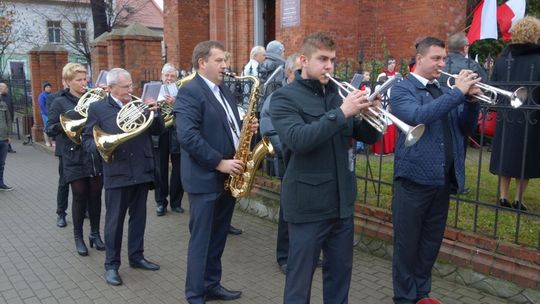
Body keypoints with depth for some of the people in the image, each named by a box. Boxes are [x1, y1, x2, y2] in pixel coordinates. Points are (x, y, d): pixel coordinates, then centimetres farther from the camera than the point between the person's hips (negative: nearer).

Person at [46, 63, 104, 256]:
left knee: (95, 195, 8)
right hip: (74, 157, -2)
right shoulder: (60, 102, 2)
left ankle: (95, 233, 23)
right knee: (79, 196, 3)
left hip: (96, 155, 2)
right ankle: (78, 237, 19)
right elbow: (50, 128, -2)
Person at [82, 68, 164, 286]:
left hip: (142, 170, 4)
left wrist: (155, 113, -12)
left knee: (138, 216, 15)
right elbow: (87, 139, -3)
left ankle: (136, 256, 31)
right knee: (114, 220, 7)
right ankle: (111, 264, 20)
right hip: (116, 173, -4)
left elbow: (158, 130, 7)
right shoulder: (97, 108, -2)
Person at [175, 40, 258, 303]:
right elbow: (187, 136, -23)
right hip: (205, 178, -8)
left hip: (228, 177, 8)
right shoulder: (189, 92, -13)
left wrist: (246, 128, 0)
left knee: (218, 237, 17)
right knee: (201, 240, 2)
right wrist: (219, 163, -22)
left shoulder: (224, 91, 15)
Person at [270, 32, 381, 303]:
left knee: (340, 271, 18)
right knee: (300, 276, 7)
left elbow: (368, 137, 10)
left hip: (342, 201, 6)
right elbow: (298, 139, -25)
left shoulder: (338, 93, 10)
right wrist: (341, 112, -27)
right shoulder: (285, 97, -7)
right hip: (308, 204, -6)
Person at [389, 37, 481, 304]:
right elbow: (417, 116, -23)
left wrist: (471, 100, -6)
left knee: (431, 242, 16)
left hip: (443, 180, 6)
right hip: (414, 180, -6)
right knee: (407, 243, 5)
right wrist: (457, 93, -21)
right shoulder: (402, 89, -5)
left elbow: (466, 128, 12)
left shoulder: (445, 91, 13)